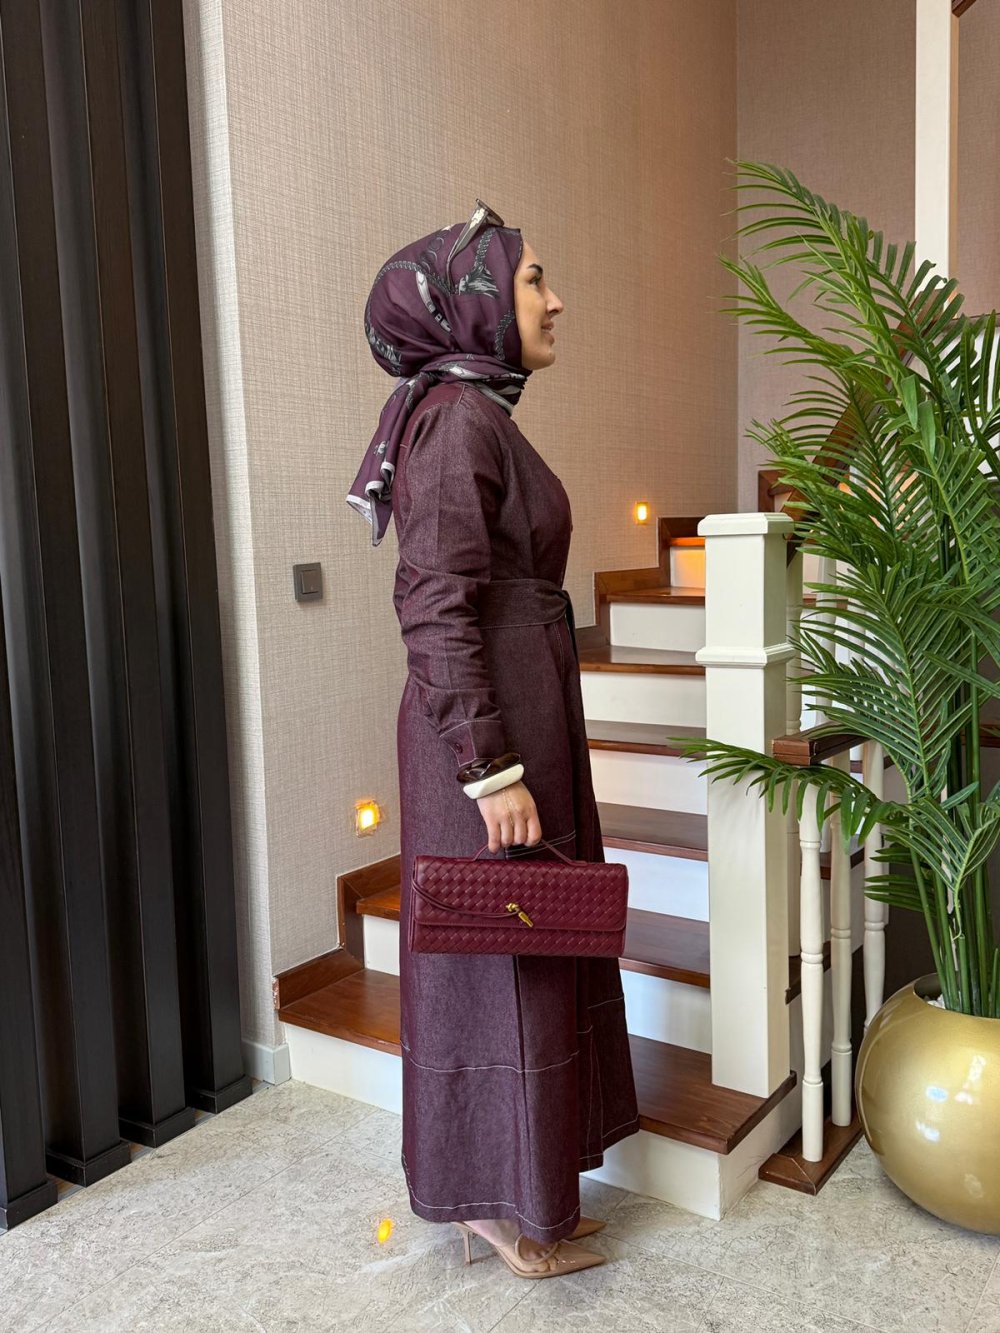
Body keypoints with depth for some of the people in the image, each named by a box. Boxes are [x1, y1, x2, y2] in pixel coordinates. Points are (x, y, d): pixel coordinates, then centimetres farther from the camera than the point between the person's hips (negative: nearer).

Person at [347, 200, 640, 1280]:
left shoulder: (478, 412, 14)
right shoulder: (458, 417, -16)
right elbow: (434, 606, -22)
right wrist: (493, 771, -23)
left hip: (518, 719, 10)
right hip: (491, 728, -10)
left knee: (524, 946, 17)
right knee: (501, 954, 3)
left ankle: (514, 1189, 35)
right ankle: (505, 1206, 23)